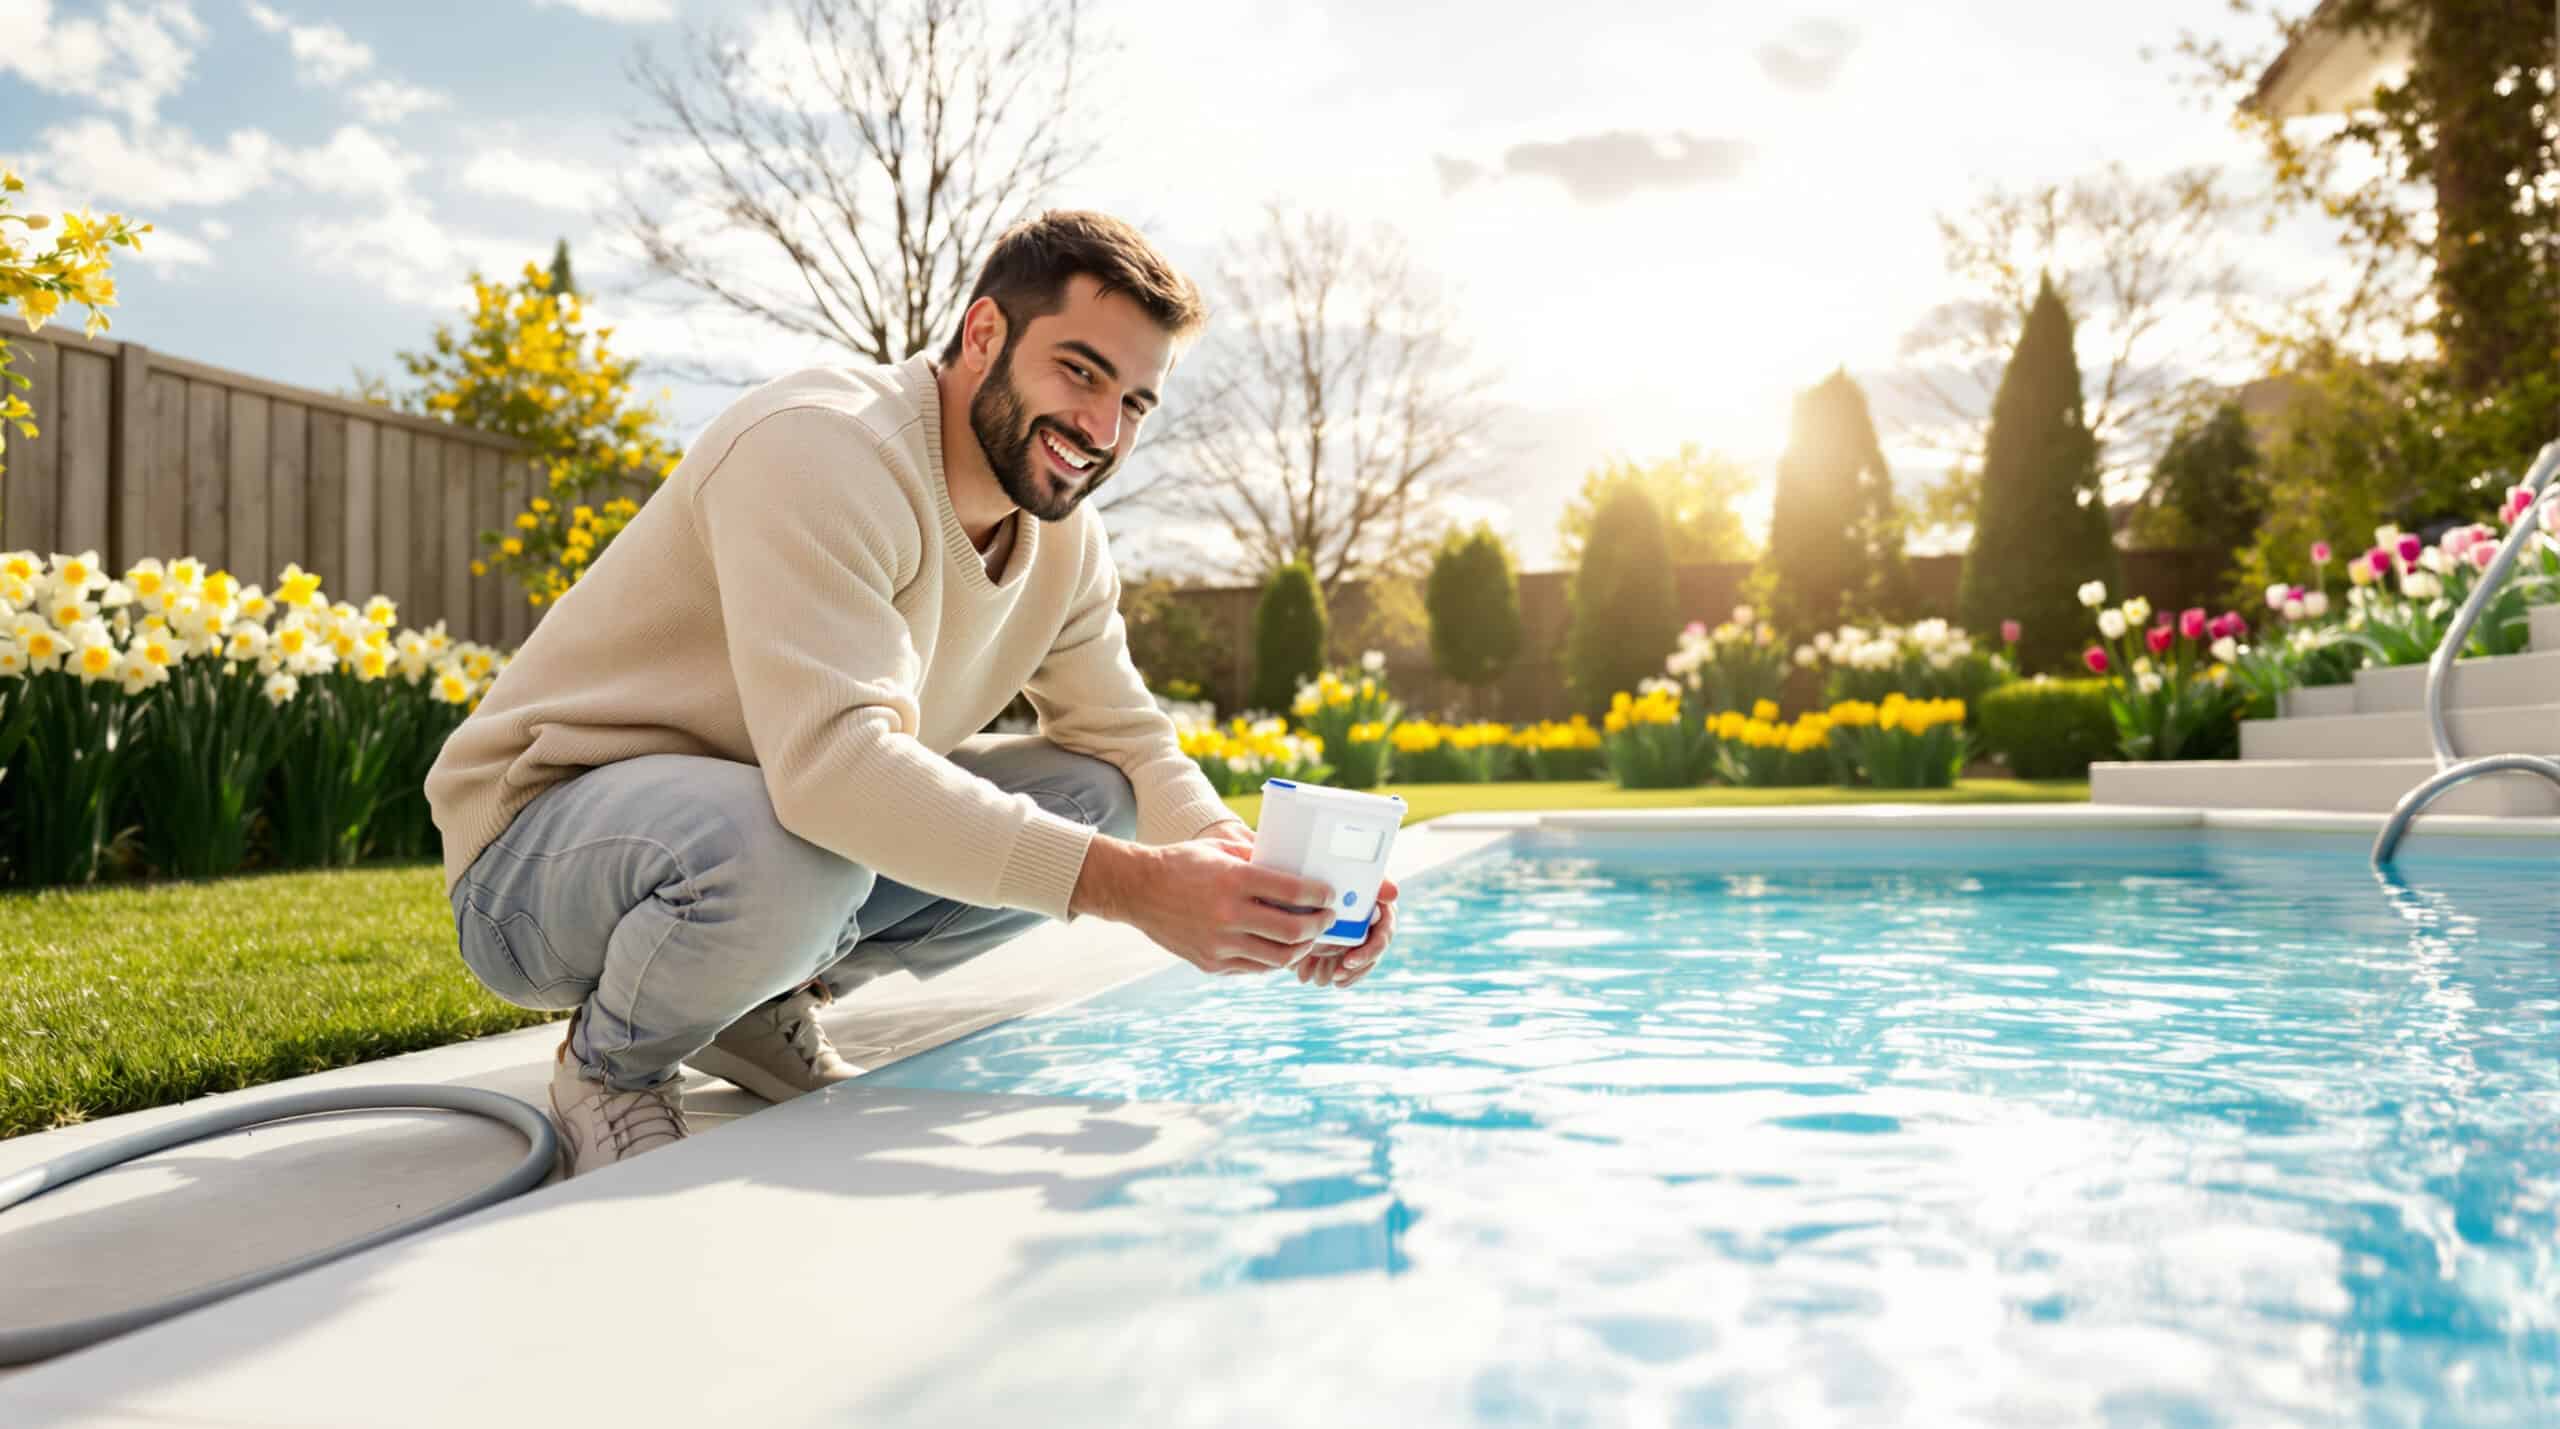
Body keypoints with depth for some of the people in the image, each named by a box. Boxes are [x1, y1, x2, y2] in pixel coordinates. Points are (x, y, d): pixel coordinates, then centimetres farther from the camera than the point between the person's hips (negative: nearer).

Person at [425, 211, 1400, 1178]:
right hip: (538, 837, -7)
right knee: (781, 855, -40)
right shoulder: (820, 450, -27)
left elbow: (1130, 744, 2)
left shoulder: (1066, 540, 0)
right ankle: (609, 1068, -6)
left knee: (1094, 797, -8)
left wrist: (1249, 875, -21)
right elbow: (831, 757, -39)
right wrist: (1134, 886, -43)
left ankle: (768, 1010, 5)